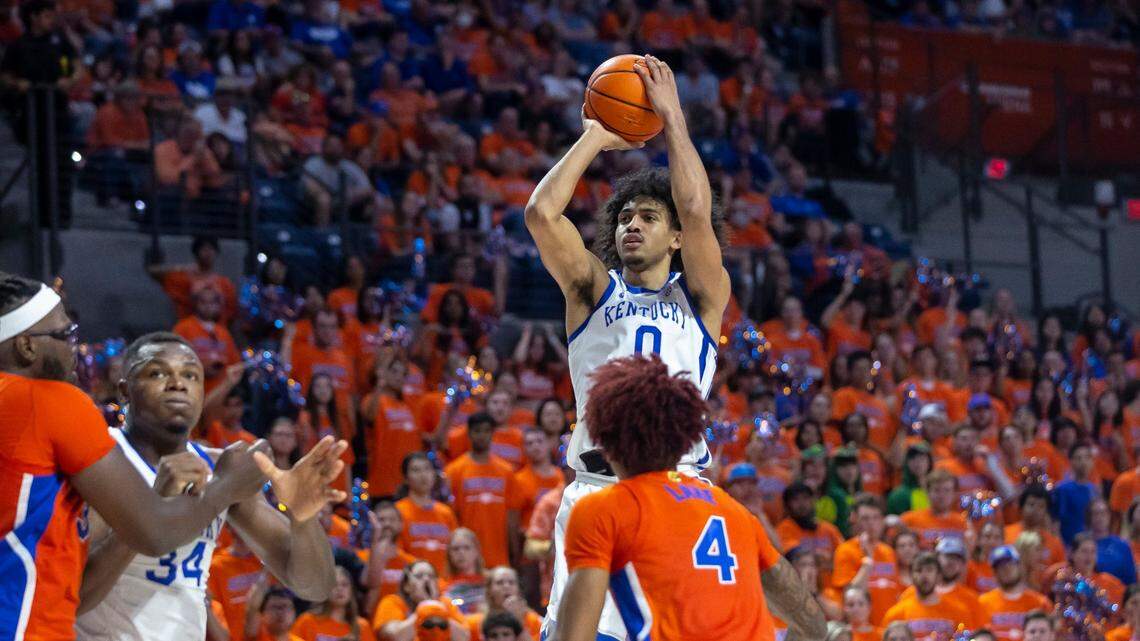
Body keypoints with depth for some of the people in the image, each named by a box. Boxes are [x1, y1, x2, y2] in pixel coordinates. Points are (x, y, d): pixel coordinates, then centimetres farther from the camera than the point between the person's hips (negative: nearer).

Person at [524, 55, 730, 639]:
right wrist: (596, 136, 11)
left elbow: (696, 212, -1)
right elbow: (541, 213, 3)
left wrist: (672, 117, 4)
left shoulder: (701, 296, 15)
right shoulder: (595, 290, 18)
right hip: (597, 487, 0)